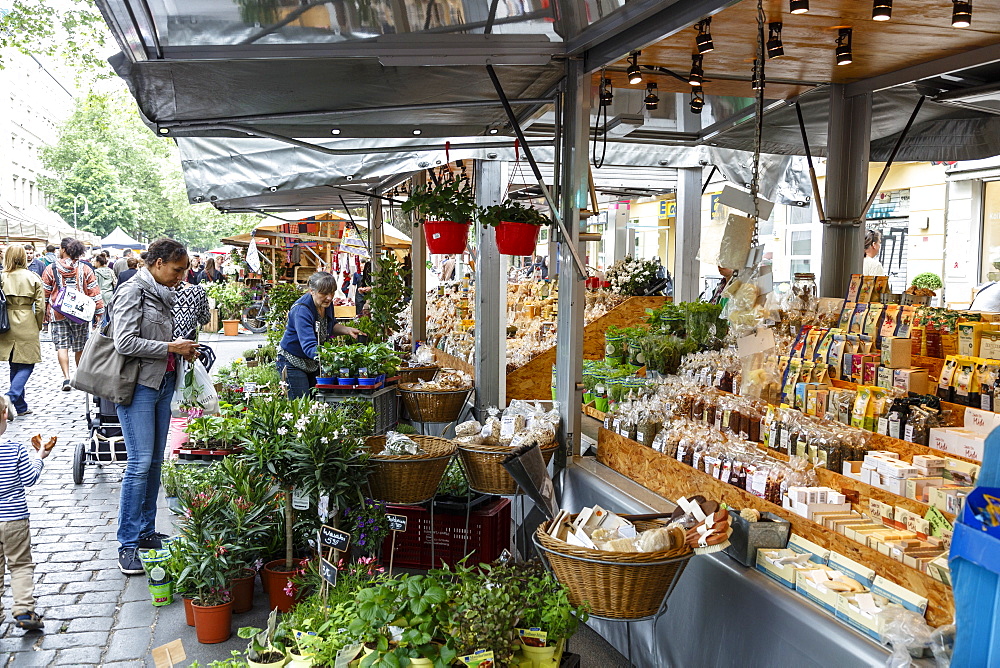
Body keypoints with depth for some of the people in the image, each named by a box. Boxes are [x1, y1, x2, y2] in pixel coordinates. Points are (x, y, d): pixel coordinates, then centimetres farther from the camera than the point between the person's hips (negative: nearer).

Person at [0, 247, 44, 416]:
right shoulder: (33, 278, -4)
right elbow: (40, 306, -5)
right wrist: (38, 326, 8)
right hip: (27, 326, -3)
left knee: (14, 366, 13)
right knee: (27, 365, 5)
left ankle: (21, 407, 17)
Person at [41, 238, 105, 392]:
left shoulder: (51, 269, -1)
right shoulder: (85, 269, 0)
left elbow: (45, 293, 4)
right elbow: (94, 292, -1)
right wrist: (99, 311, 4)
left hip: (58, 314, -1)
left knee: (61, 345, 0)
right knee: (80, 347, 11)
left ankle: (66, 378, -11)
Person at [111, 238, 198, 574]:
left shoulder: (162, 294, 15)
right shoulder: (133, 292, -10)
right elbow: (125, 343, -18)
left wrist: (182, 350, 8)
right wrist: (171, 347, -13)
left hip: (163, 383, 8)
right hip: (138, 385, -8)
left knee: (155, 461, 11)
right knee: (140, 463, -9)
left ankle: (146, 531, 21)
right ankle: (128, 545, 0)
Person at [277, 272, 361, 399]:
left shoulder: (327, 304, -7)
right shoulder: (301, 310, -29)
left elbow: (330, 326, 15)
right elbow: (309, 347, -40)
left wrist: (347, 330, -6)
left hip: (314, 364, 7)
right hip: (293, 363, -7)